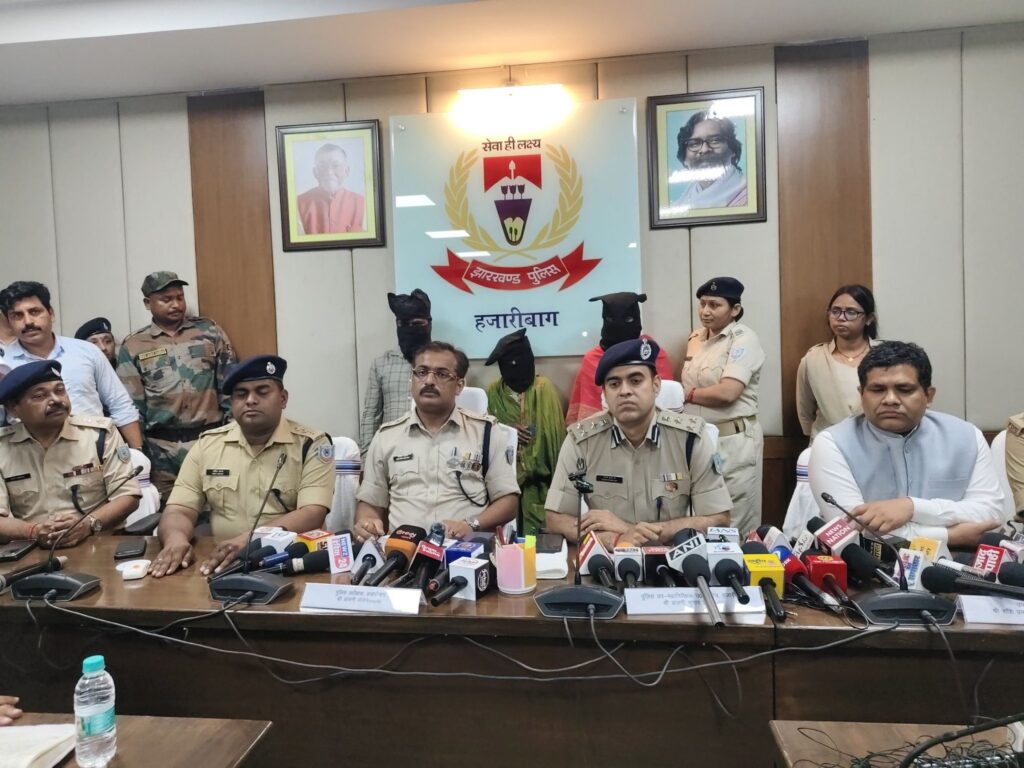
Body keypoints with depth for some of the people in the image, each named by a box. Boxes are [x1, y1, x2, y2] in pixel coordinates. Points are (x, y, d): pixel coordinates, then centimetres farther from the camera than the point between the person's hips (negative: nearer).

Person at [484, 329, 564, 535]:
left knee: (537, 530, -9)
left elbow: (554, 432, -6)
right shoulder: (493, 390, 5)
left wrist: (555, 476, -9)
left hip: (538, 475, -2)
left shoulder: (543, 388, -5)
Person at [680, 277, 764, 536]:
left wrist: (686, 394, -9)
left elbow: (727, 392, -22)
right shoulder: (696, 338, 11)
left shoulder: (744, 339, -10)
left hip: (733, 441, -7)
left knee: (736, 524, 4)